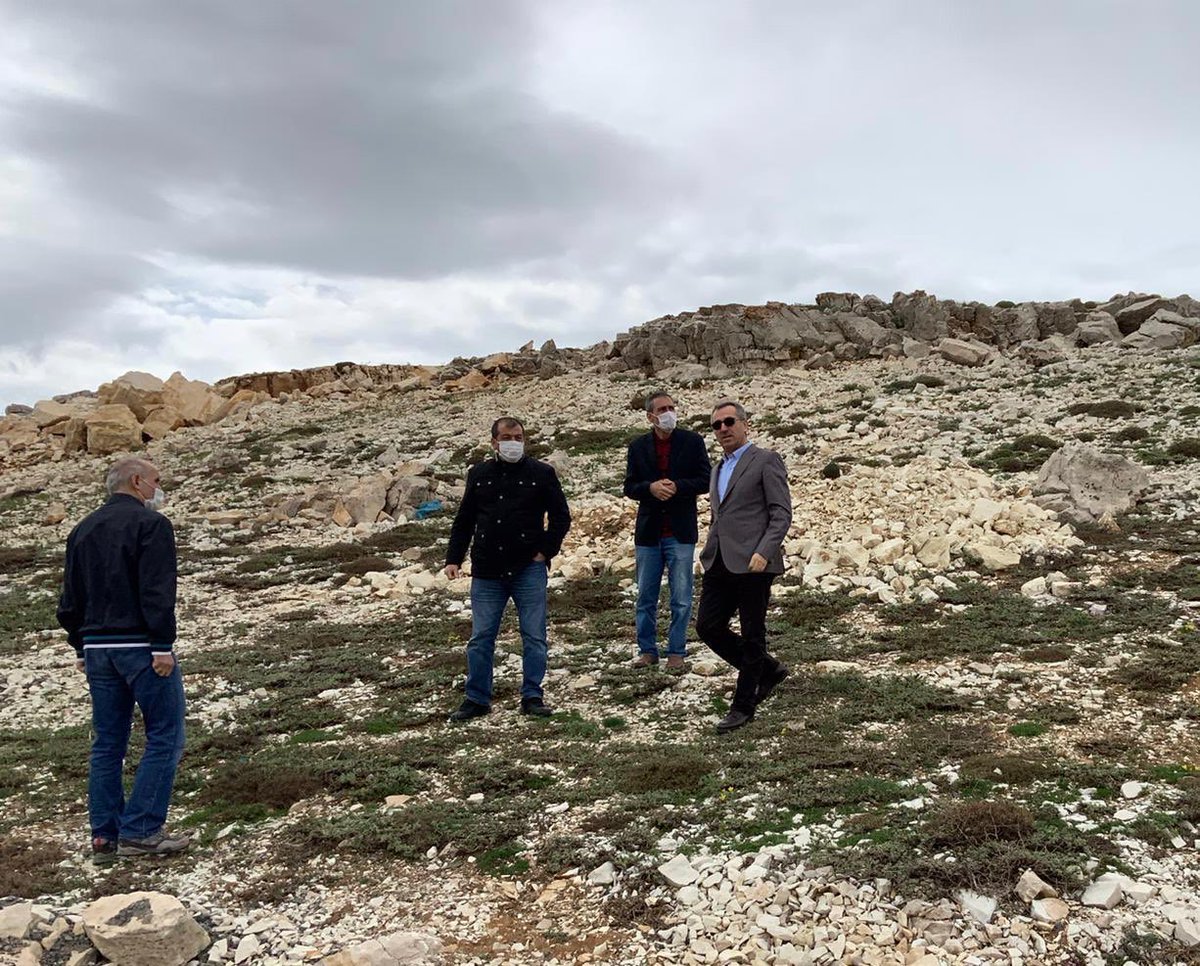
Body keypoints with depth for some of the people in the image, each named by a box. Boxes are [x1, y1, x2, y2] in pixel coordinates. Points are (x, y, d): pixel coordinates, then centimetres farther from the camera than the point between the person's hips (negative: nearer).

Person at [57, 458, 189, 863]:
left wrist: (81, 647, 23)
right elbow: (157, 592, -18)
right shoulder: (150, 524, -8)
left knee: (107, 743, 12)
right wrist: (163, 646, -17)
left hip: (97, 647, 8)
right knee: (164, 736, 0)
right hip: (140, 645, -8)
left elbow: (70, 600, 17)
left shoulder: (83, 530, 15)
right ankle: (139, 830, -2)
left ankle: (104, 837, 15)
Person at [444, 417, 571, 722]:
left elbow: (561, 517, 4)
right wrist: (453, 559, 6)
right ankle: (477, 699, 16)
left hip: (529, 570, -2)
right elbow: (463, 521, 13)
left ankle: (532, 697, 13)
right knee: (480, 638, 5)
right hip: (486, 572, 2)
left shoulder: (541, 473, 1)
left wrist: (546, 551, -5)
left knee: (534, 637, 2)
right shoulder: (478, 474, 9)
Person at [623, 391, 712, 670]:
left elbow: (706, 480, -1)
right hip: (648, 532, 2)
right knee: (646, 596, 9)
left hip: (680, 532, -2)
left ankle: (676, 651, 13)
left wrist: (677, 486, -16)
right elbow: (629, 487, 6)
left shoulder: (692, 441, 0)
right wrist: (650, 488, -14)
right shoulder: (638, 446, 6)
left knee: (681, 597, 3)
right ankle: (647, 649, 20)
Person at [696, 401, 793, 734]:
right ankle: (768, 670, 21)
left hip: (752, 563, -7)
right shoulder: (718, 469, 21)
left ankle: (743, 706, 14)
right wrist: (709, 553, 17)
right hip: (720, 564, 7)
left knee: (752, 636, 1)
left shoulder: (765, 460, -2)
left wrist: (763, 552, -20)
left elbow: (782, 512, -9)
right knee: (707, 626, 2)